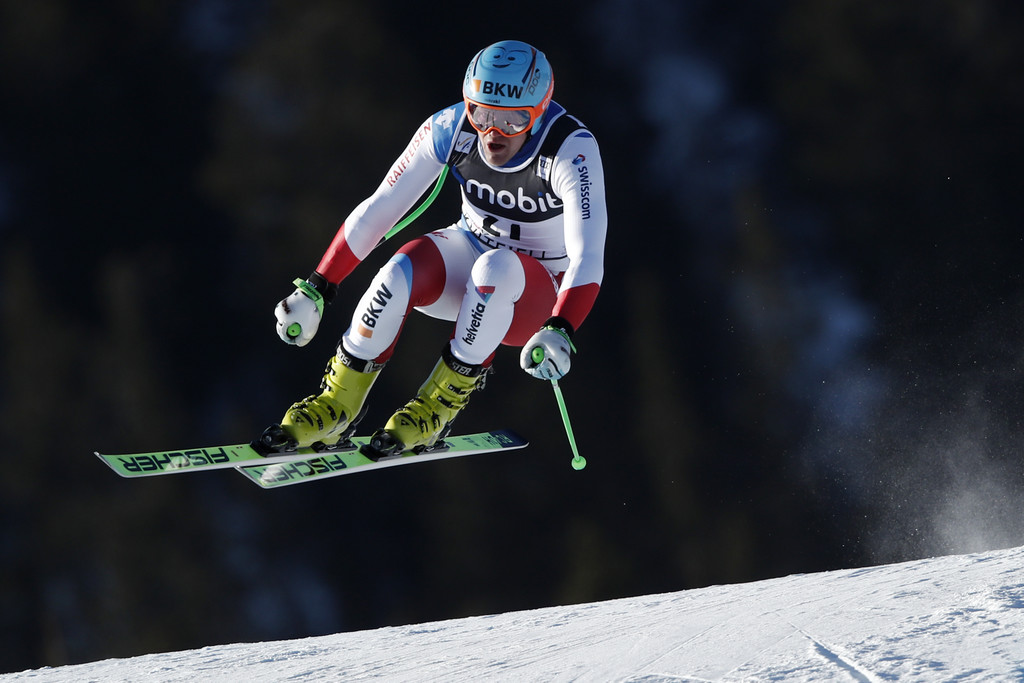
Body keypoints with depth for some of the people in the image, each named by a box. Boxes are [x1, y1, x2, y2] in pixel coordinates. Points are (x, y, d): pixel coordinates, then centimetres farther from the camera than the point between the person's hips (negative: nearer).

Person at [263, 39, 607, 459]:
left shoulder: (571, 151, -28)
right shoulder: (451, 129, -17)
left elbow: (588, 259, -38)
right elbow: (378, 211, -11)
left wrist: (558, 333, -55)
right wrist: (315, 290, -14)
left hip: (536, 299, -3)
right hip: (469, 260, 3)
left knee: (496, 268, -38)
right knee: (403, 271, -30)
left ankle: (444, 401, -19)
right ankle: (337, 406, -15)